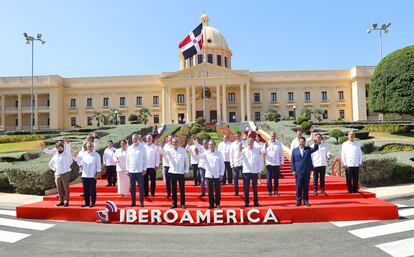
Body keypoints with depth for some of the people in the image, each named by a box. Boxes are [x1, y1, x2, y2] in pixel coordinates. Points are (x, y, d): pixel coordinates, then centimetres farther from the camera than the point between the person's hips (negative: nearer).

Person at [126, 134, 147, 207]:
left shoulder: (142, 148, -1)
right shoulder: (129, 148, 9)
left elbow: (145, 159, 0)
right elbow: (127, 159, 11)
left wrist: (144, 169, -5)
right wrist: (127, 169, 7)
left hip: (140, 171, -3)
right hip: (131, 170, 3)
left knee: (141, 187, 0)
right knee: (132, 187, 7)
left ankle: (141, 202, 9)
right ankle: (133, 202, 17)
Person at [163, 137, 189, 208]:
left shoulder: (183, 150, 0)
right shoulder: (170, 150, 3)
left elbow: (186, 161, 2)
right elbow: (163, 152, -12)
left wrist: (186, 171, -2)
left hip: (181, 173, -1)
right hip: (172, 172, 1)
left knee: (182, 189, 5)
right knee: (173, 189, 8)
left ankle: (182, 204, 16)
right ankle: (174, 203, 19)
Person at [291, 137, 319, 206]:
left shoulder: (308, 149, 11)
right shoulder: (294, 150, 7)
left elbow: (315, 149, -7)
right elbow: (292, 161, 5)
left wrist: (316, 143, -23)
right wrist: (293, 170, -3)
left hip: (307, 171, 1)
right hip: (298, 171, -1)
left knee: (306, 187, 6)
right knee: (299, 187, 0)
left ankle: (306, 201, 14)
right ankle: (298, 201, 8)